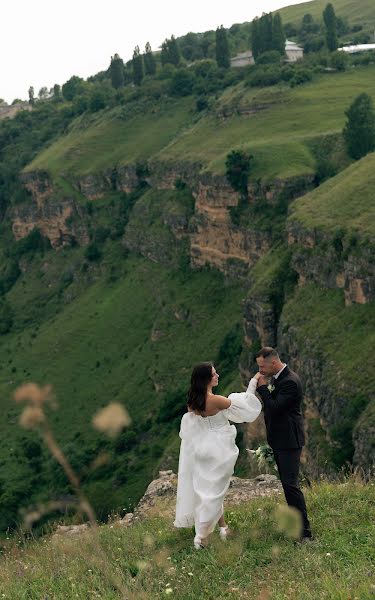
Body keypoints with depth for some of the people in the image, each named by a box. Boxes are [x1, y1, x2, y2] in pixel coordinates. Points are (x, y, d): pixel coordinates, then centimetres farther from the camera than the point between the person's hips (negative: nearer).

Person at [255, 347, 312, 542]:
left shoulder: (290, 382, -22)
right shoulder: (276, 378, 8)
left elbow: (275, 408, -26)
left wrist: (263, 387, -19)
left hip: (289, 441, -10)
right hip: (279, 440, 10)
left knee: (290, 484, -12)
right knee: (287, 483, 17)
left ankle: (304, 531, -9)